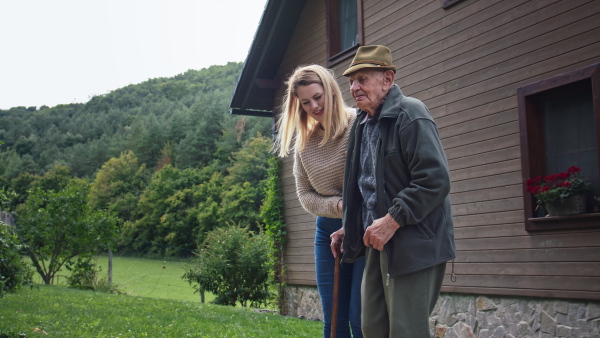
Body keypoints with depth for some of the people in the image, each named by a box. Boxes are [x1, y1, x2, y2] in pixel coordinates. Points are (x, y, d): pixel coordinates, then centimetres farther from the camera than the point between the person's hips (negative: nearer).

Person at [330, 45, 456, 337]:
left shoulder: (409, 115, -12)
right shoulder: (363, 123, 16)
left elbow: (435, 180, -21)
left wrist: (392, 221, -21)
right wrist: (351, 229, 19)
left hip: (413, 245, -9)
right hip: (379, 243, 9)